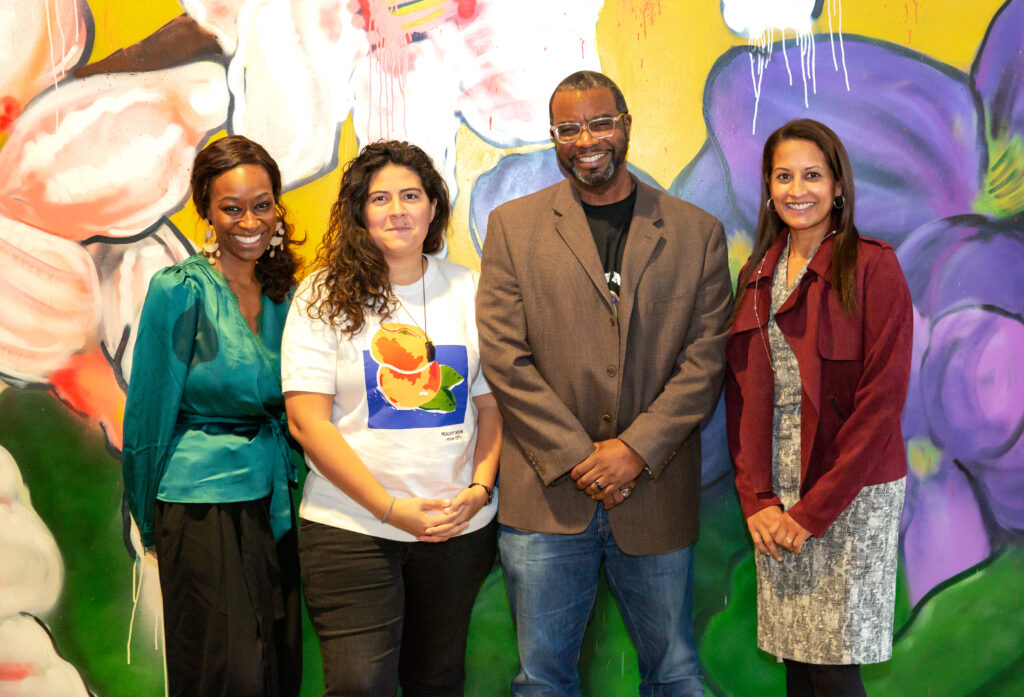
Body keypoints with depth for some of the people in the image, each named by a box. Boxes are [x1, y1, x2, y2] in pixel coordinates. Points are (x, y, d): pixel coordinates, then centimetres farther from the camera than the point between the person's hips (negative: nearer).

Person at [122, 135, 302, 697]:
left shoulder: (282, 295, 8)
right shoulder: (179, 289, -10)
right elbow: (150, 413, -5)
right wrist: (151, 522, 1)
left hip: (273, 498, 6)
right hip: (203, 499, -6)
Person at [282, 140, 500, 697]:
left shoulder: (469, 291, 6)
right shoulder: (323, 296, -4)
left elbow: (492, 405, 9)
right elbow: (307, 421, -9)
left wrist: (479, 489, -7)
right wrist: (390, 508, -13)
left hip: (458, 526, 3)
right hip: (351, 528, -3)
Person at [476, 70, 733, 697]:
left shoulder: (697, 232, 6)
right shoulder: (513, 226, 4)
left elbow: (706, 358, 0)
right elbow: (504, 357, -3)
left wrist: (637, 448, -11)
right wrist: (576, 458, -9)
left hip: (656, 496, 1)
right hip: (548, 494, 0)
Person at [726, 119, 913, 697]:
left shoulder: (872, 266, -7)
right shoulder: (757, 276, 10)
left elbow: (882, 397, -13)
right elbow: (741, 394, 9)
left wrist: (814, 510, -14)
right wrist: (756, 499, -3)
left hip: (851, 496, -4)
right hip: (775, 500, 5)